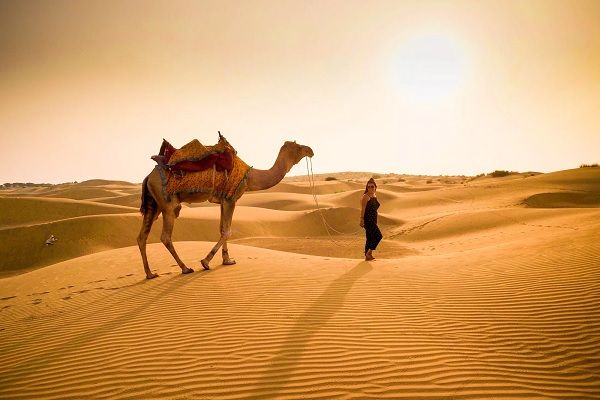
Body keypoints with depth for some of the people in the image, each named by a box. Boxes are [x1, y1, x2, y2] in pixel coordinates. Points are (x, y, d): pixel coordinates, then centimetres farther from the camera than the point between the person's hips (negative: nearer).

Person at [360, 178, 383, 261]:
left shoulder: (375, 196, 14)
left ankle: (367, 255, 16)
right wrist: (362, 220, -19)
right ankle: (369, 253, -6)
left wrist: (375, 221, 23)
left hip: (373, 220, 9)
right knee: (378, 236, -13)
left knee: (370, 238, 10)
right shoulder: (366, 196, -10)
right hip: (367, 219, -9)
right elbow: (363, 209, -13)